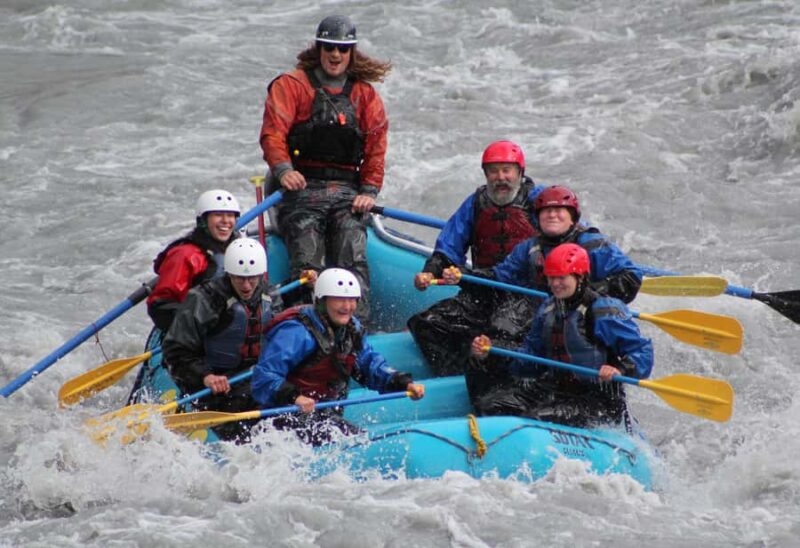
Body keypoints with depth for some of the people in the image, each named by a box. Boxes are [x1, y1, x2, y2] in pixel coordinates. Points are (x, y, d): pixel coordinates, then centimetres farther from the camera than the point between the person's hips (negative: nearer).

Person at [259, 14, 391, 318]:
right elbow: (273, 133, -6)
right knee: (307, 265, -20)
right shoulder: (291, 85, 6)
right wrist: (283, 170, -25)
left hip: (348, 193, 2)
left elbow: (375, 147, 10)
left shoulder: (365, 94, 16)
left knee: (353, 262, -18)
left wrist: (369, 191, -5)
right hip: (302, 187, -2)